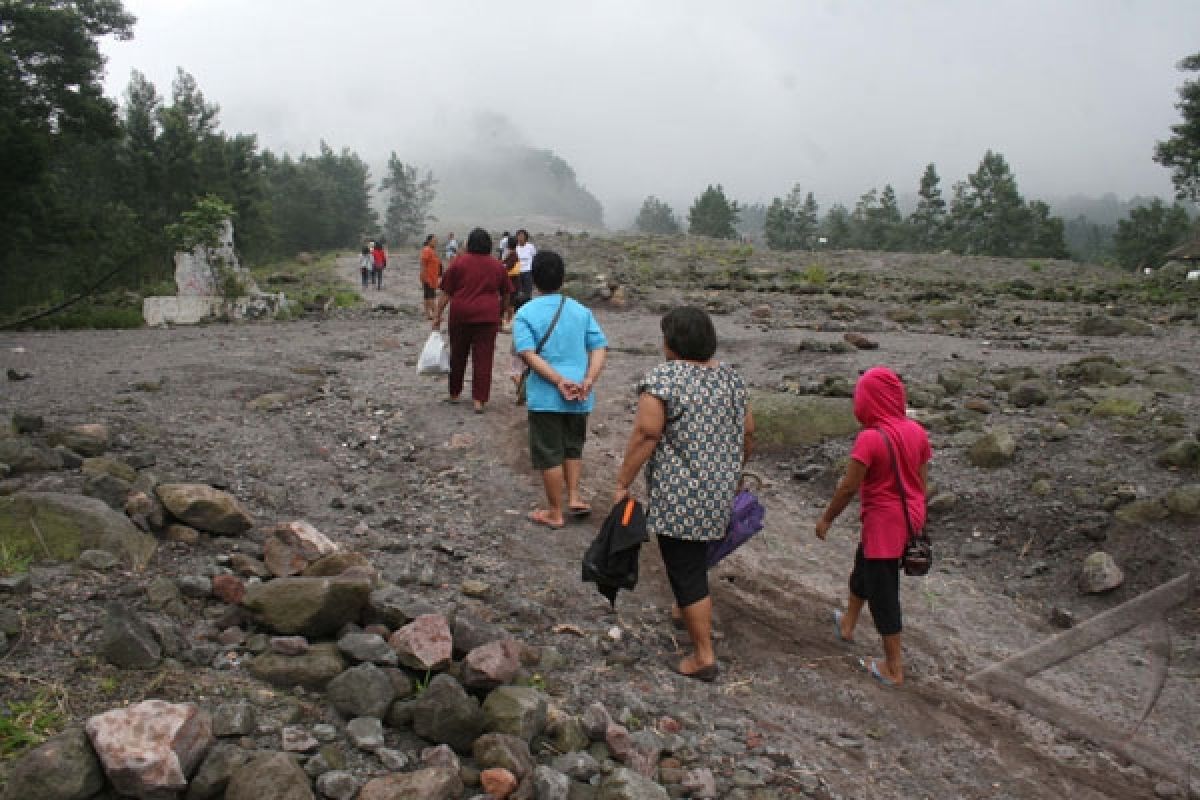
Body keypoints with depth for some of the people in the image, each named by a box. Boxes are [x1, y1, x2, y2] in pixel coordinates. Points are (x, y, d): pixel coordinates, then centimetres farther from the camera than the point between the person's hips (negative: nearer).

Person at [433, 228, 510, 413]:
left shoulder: (459, 263, 0)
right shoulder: (497, 266, 6)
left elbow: (445, 293, -2)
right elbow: (505, 294, 16)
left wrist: (437, 316, 2)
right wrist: (500, 311, 30)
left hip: (461, 315, 0)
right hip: (487, 316, 0)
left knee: (458, 355, 15)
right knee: (483, 358, 1)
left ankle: (454, 393, 28)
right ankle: (479, 400, -2)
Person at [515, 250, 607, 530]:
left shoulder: (525, 314, -5)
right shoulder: (581, 311, 5)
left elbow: (528, 355, -17)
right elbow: (600, 348, -3)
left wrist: (559, 381, -19)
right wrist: (588, 381, -13)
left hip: (546, 396, -3)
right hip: (580, 398, 4)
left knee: (548, 453, 9)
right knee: (573, 447, 24)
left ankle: (555, 512, 18)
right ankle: (574, 498, 21)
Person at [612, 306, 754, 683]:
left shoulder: (662, 378, -15)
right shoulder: (731, 376, 5)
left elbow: (645, 435, -20)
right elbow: (748, 433, 10)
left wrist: (622, 483, -13)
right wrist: (733, 470, 24)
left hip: (680, 494, -7)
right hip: (720, 490, 7)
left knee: (686, 571, 2)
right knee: (695, 559, 27)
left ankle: (704, 656, 7)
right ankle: (687, 610, 45)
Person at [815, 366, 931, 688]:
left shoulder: (870, 438, -23)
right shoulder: (917, 432, -2)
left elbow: (848, 487, -18)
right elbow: (922, 480, 7)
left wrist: (826, 518, -4)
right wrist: (915, 517, 21)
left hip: (883, 523, -8)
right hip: (910, 519, 8)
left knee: (883, 591, 6)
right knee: (864, 568, 29)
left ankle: (894, 668, 18)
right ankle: (847, 624, 51)